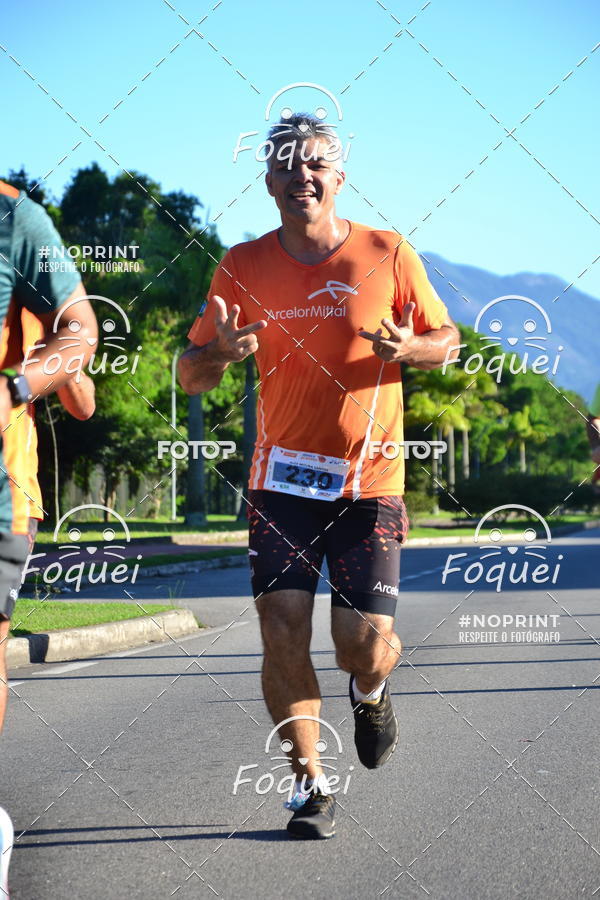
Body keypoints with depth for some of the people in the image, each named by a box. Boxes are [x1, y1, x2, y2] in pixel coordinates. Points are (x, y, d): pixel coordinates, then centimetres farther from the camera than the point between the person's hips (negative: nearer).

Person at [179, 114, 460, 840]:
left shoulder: (387, 255, -2)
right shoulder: (243, 267, 2)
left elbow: (447, 339, 8)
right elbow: (190, 376, 6)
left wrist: (409, 348, -16)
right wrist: (222, 352, -18)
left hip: (368, 483, -1)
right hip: (281, 479, 1)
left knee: (363, 643, -5)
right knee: (283, 633, -7)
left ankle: (371, 690, 33)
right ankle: (310, 784, 9)